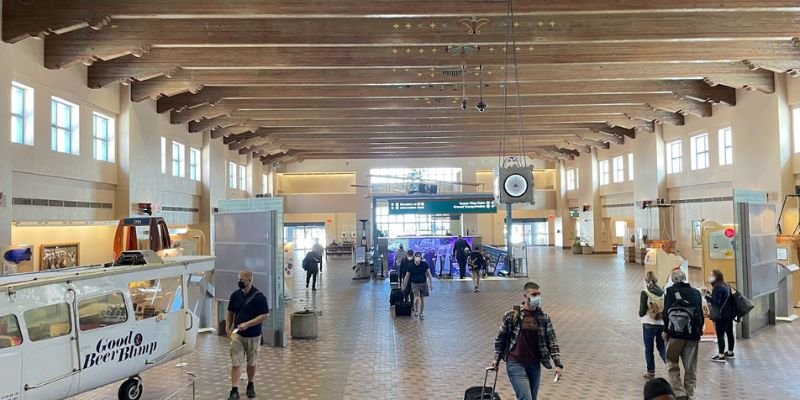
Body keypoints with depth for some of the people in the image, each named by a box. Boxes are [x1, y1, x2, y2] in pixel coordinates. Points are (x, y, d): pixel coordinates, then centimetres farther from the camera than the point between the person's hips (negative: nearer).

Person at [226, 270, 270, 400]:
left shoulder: (259, 296, -14)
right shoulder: (235, 295, -1)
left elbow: (265, 315, -15)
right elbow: (230, 313, 12)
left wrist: (247, 324, -22)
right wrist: (228, 328, 0)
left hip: (253, 336, -2)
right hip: (237, 335, 2)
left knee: (251, 363, 13)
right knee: (235, 363, -5)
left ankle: (250, 386, 33)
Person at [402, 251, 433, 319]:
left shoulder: (425, 264, -10)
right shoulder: (411, 266, -11)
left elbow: (429, 274, -1)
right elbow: (407, 276, 0)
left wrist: (431, 284, -2)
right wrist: (404, 286, 5)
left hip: (423, 283, 1)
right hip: (415, 284, -1)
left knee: (422, 299, 8)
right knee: (417, 298, -17)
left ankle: (421, 314, 24)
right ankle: (416, 311, 9)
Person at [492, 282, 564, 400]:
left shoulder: (544, 318, 3)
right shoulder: (512, 315, -6)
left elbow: (552, 342, 4)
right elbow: (500, 338, 5)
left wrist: (558, 364, -4)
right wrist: (497, 358, 7)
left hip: (535, 365, 4)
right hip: (515, 363, -4)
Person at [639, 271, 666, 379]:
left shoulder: (645, 292, -12)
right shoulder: (663, 292, 1)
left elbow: (642, 311, -13)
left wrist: (641, 315, 7)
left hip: (649, 324, -4)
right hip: (662, 323, 4)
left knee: (648, 348, 7)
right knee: (661, 346, 15)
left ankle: (651, 372, 13)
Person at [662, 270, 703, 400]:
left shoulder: (671, 291, -3)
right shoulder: (696, 293, 8)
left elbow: (666, 312, -8)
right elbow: (700, 314, 10)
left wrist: (665, 330, 2)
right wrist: (699, 331, 18)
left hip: (675, 333, -3)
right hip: (693, 335, 3)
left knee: (672, 364, 8)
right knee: (690, 368, 9)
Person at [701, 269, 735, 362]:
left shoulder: (717, 287, -19)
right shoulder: (725, 285, 11)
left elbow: (715, 302, -24)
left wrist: (706, 295, -18)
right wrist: (708, 293, 11)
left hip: (721, 315, -10)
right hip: (729, 313, 10)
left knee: (720, 335, -6)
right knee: (729, 333, 18)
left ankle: (721, 356, -5)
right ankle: (730, 353, 31)